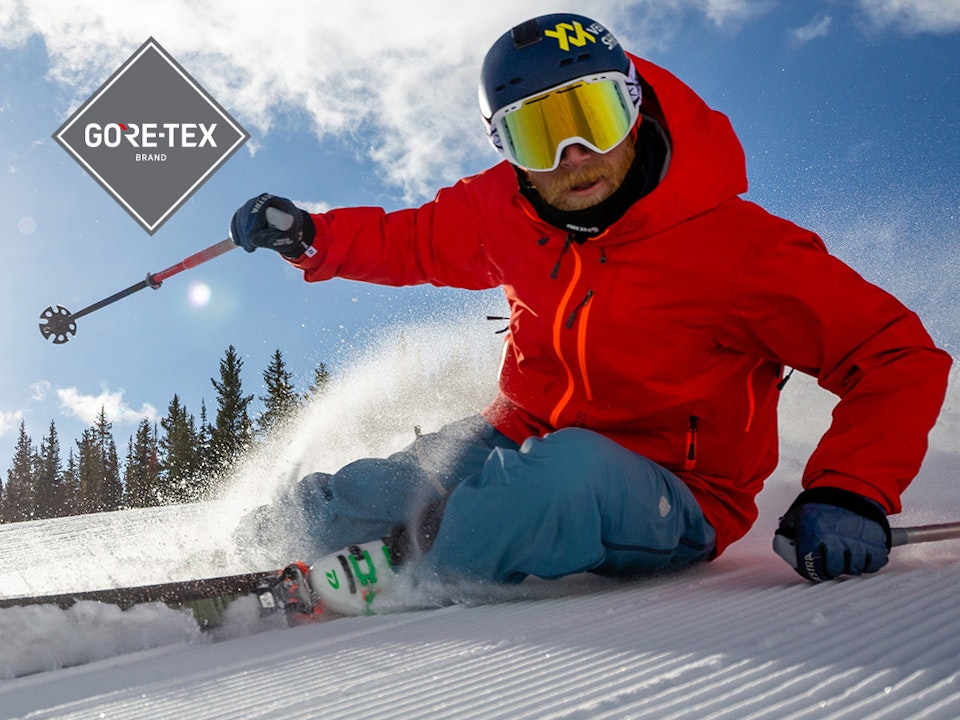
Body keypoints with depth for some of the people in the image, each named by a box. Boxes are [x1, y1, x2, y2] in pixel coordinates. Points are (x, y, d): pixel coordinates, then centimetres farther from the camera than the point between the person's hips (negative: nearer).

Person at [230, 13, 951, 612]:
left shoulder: (734, 245, -22)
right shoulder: (503, 211, -5)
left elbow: (899, 357, -18)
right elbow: (414, 241, 17)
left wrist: (848, 495, -32)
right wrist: (308, 234, 2)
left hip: (671, 502, -4)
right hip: (525, 444, 5)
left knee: (569, 467, -39)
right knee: (338, 508, -12)